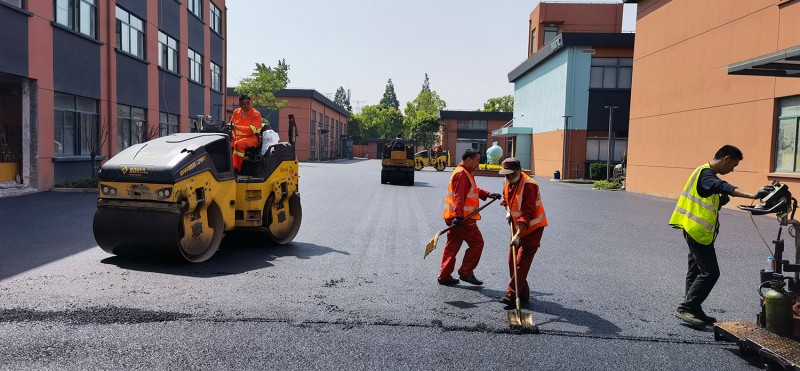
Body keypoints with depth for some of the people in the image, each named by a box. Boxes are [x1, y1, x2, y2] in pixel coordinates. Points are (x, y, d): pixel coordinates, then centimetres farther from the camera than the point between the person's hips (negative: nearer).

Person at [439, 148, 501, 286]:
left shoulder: (465, 173, 21)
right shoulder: (462, 174, -14)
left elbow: (474, 190, 28)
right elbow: (459, 197, -24)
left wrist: (488, 194, 15)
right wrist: (459, 216, -30)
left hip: (459, 217, 11)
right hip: (462, 218, -11)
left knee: (452, 245, 11)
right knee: (477, 243, -2)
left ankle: (444, 276, 15)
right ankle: (466, 273, 4)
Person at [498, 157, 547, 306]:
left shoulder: (529, 185, -24)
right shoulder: (509, 183, 2)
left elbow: (528, 213, -30)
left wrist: (518, 235, -35)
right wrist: (509, 211, 2)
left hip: (532, 228, -9)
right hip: (517, 226, 9)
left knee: (522, 262, -12)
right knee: (512, 261, 9)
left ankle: (512, 295, -10)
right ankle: (523, 294, 20)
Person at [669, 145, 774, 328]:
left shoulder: (706, 173, 18)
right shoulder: (705, 173, -14)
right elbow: (723, 187, -35)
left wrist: (721, 201, 2)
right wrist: (751, 195, -46)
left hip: (697, 231, 11)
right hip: (698, 231, -11)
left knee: (697, 271, 13)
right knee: (710, 272, -10)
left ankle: (692, 311, 19)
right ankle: (685, 308, -7)